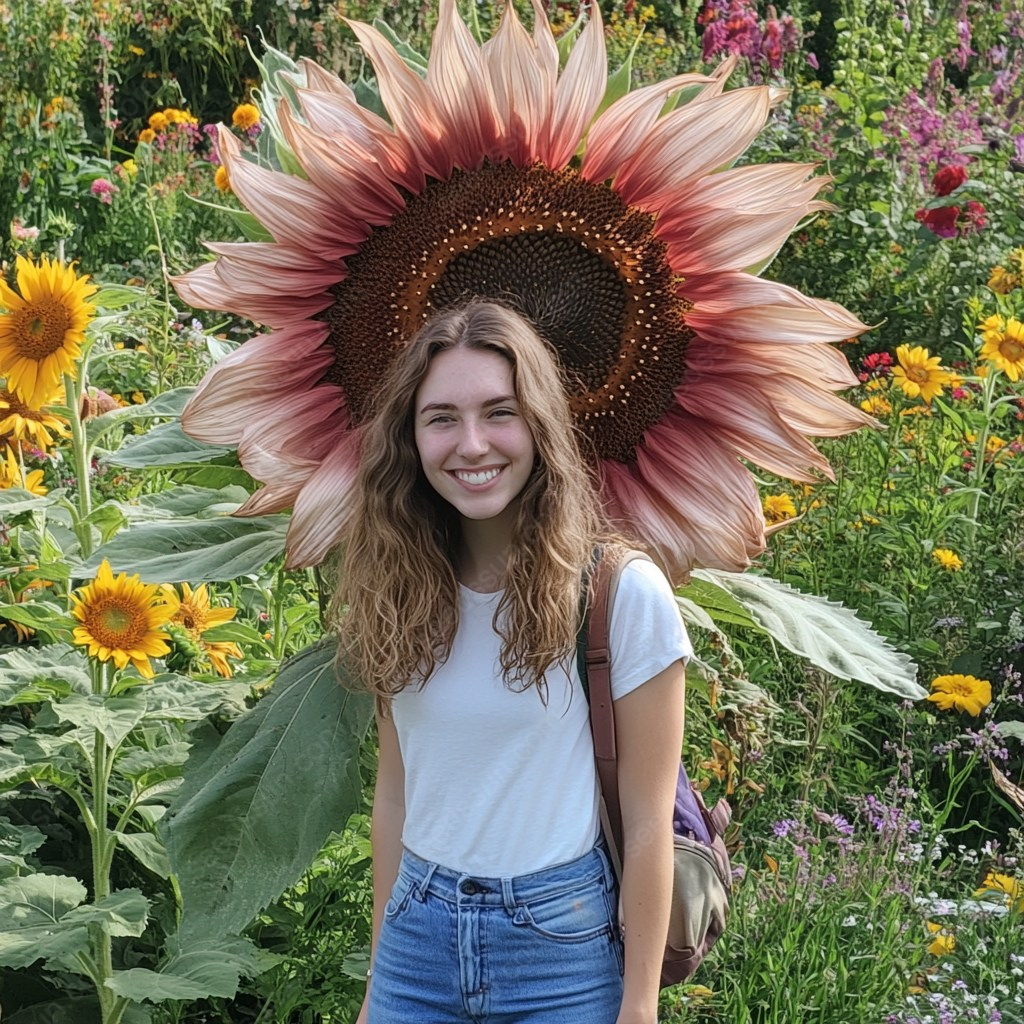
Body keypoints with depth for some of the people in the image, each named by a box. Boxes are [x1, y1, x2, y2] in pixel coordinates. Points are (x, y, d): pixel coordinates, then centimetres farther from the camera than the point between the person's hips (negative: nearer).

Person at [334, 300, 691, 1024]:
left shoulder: (624, 592, -13)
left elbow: (647, 824, -10)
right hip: (418, 936, 4)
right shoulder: (402, 591, 1)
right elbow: (395, 792, 8)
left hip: (562, 942, -4)